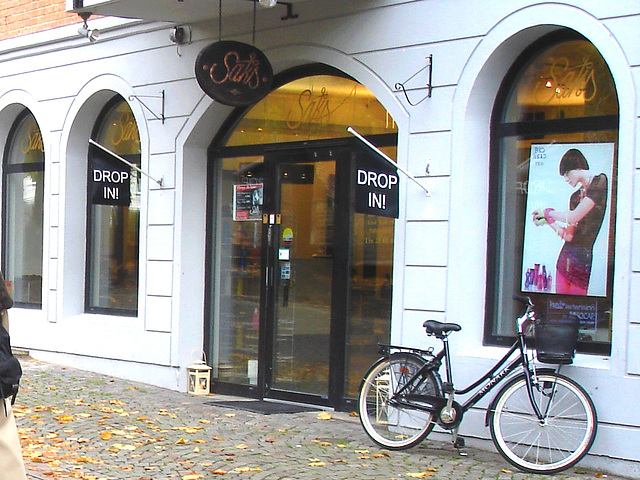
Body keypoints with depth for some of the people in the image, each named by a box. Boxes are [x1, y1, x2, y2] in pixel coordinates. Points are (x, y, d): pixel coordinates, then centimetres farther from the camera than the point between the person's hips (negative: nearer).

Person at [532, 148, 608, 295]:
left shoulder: (601, 182, -7)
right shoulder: (575, 196, 17)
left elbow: (574, 217, -12)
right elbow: (568, 235, 12)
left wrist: (547, 212, 3)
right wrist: (548, 220, 9)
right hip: (567, 255, 7)